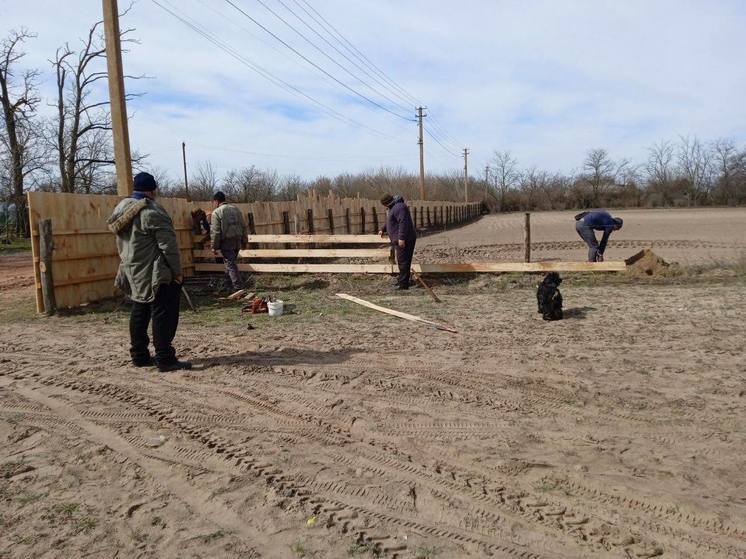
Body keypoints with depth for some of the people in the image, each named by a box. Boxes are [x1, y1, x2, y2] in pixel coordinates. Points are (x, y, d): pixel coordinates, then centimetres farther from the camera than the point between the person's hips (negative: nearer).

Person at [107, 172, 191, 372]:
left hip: (133, 273, 9)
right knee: (163, 314, -4)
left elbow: (122, 243, 18)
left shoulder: (122, 208, 9)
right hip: (155, 274, -9)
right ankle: (165, 359, -3)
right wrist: (177, 271, -11)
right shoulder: (152, 211, -18)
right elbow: (168, 245, -18)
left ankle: (139, 356, 23)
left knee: (139, 313, 16)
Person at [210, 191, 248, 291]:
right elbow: (244, 226, 13)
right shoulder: (235, 209, 13)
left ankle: (238, 287, -6)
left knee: (230, 264, -3)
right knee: (231, 262, 21)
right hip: (237, 241, 7)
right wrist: (244, 241, 18)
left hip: (226, 242, -6)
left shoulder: (216, 212, -7)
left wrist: (214, 246, -6)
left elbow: (215, 232, -12)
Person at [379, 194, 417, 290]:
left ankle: (403, 284, -6)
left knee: (403, 261, -9)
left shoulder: (399, 207, -17)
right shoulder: (394, 207, 19)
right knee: (402, 261, 17)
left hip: (403, 240, -11)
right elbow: (391, 221, 34)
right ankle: (402, 279, 26)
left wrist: (401, 238, -29)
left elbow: (403, 223, -26)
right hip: (399, 240, 11)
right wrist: (383, 230, 41)